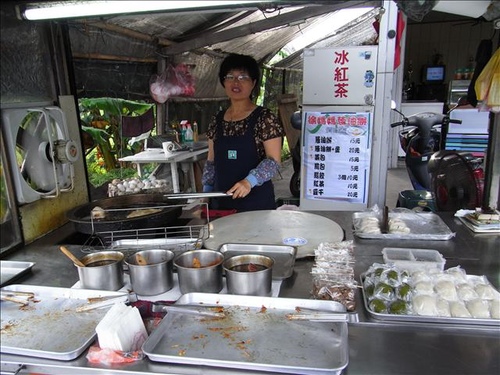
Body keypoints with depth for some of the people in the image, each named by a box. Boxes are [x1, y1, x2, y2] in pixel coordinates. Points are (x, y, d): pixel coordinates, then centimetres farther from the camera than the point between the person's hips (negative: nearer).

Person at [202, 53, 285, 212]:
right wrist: (207, 190, 5)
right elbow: (211, 161, 13)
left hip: (256, 202, -4)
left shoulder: (265, 118, -7)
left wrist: (250, 181, -26)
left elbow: (274, 160, -12)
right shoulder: (217, 120, 8)